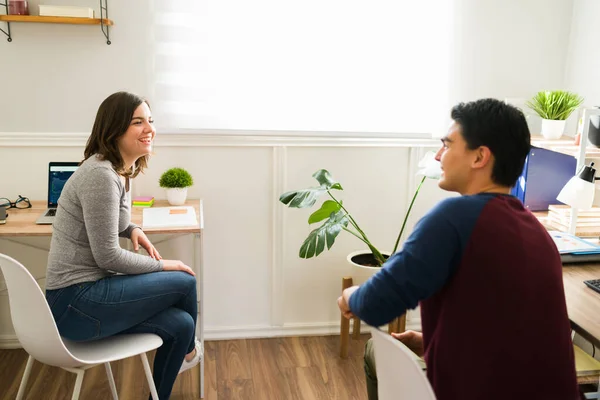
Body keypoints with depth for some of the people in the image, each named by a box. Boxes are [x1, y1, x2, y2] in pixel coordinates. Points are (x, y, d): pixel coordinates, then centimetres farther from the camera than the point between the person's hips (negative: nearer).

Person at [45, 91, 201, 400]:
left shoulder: (119, 171, 8)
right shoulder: (101, 175, -22)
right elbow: (107, 256, -21)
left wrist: (132, 229, 6)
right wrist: (162, 265, -8)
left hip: (86, 293, 9)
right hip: (75, 302, -9)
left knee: (180, 324, -1)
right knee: (184, 281, -6)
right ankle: (187, 351, 23)